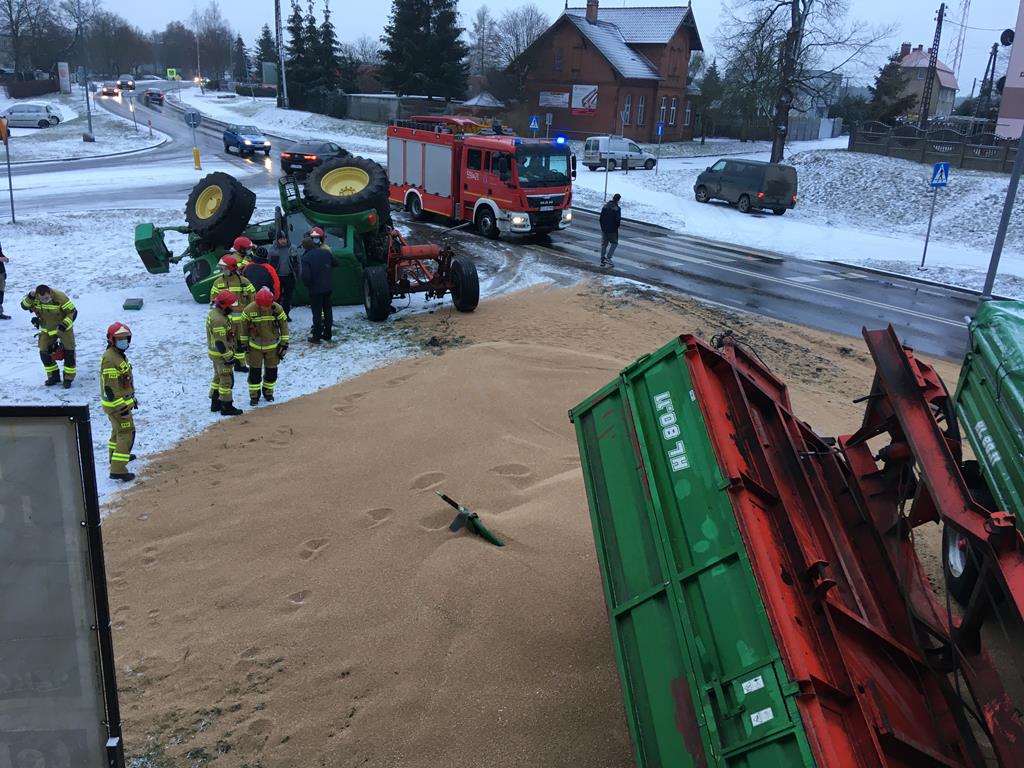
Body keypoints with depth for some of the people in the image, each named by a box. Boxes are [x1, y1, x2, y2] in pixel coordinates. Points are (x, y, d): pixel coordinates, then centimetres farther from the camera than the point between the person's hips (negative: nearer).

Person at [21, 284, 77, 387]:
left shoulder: (60, 297, -28)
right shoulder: (35, 298, -15)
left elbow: (73, 312, -22)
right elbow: (24, 306, -6)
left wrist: (64, 325, -31)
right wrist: (30, 297, -25)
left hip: (63, 328, -4)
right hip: (47, 329, 4)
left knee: (69, 353, -6)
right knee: (44, 353, 2)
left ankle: (68, 378, 6)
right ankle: (54, 376, 19)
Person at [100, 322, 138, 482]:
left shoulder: (120, 355, 9)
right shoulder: (110, 358, -23)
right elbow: (110, 387, -25)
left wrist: (132, 397, 25)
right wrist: (122, 406, -24)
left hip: (123, 401, 10)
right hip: (116, 404, -10)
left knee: (118, 430, 27)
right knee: (126, 433, -9)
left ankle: (115, 455, 48)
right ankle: (117, 469, -10)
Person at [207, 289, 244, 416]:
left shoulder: (215, 313, 6)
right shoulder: (218, 320, -27)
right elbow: (220, 341, -26)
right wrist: (229, 357, -20)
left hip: (215, 351, 10)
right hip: (221, 353, -10)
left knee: (218, 377, 19)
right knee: (227, 379, -1)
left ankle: (215, 404, 29)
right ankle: (226, 407, 7)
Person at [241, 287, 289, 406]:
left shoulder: (277, 309, -15)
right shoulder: (249, 310, -17)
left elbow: (284, 326, -3)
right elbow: (244, 327, -3)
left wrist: (284, 344, -2)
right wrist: (244, 344, 2)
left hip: (273, 346, 1)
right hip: (255, 346, -1)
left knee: (272, 371, 10)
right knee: (254, 372, 3)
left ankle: (268, 392, 31)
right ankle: (254, 395, 18)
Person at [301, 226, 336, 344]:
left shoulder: (306, 257, -16)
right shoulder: (326, 252, -5)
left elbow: (305, 276, -19)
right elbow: (334, 264, 10)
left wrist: (308, 285, -1)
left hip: (315, 290, -4)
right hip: (327, 288, 4)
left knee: (317, 313, 3)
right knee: (328, 310, 14)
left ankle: (316, 336, 7)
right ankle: (327, 334, 21)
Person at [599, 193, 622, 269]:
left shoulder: (605, 206, 3)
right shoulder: (617, 208, -16)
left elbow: (601, 218, 8)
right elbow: (618, 220, -15)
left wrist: (602, 226, 16)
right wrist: (616, 227, 3)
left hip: (604, 229, 6)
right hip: (612, 229, -6)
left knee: (604, 244, 12)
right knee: (614, 243, 7)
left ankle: (602, 259, 14)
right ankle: (608, 258, -5)